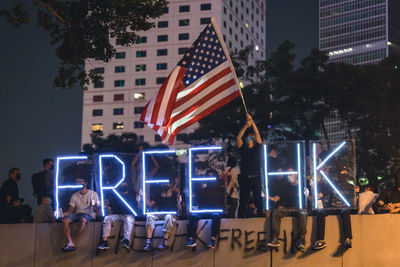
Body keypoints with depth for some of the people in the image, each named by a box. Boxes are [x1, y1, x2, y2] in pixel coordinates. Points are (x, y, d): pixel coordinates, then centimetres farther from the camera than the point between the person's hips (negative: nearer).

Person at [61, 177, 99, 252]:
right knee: (65, 219, -29)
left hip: (89, 215, -4)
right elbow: (71, 210, 10)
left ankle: (73, 241, -34)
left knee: (83, 219, -41)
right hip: (77, 214, 4)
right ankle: (70, 243, -41)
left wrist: (94, 206, -29)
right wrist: (62, 214, -10)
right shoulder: (74, 195, 14)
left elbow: (96, 210, -5)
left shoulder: (93, 194, 1)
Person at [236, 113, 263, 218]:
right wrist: (246, 126, -10)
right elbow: (238, 138, 0)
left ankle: (260, 215, -4)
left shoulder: (257, 148, 9)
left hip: (256, 178, -1)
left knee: (258, 199, -5)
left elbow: (257, 134, -2)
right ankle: (241, 217, 2)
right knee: (243, 200, 1)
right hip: (245, 178, 2)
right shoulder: (243, 149, 13)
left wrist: (252, 121, -10)